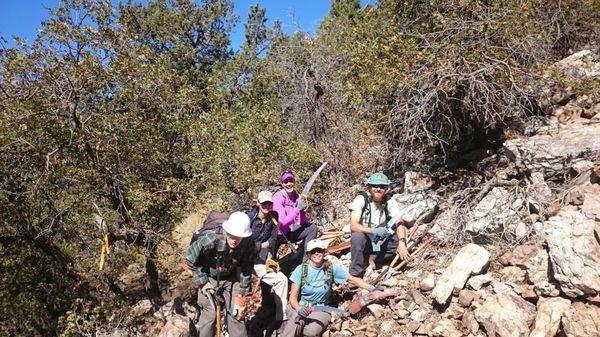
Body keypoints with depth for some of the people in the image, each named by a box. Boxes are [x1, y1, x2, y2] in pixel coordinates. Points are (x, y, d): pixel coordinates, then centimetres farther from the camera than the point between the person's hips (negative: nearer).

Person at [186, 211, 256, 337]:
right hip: (209, 277, -2)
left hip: (231, 278, 2)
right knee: (209, 316, -4)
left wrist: (241, 295, -8)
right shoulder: (209, 239, -34)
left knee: (236, 313, 4)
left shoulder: (248, 244, -25)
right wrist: (202, 282, -14)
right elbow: (191, 259, -17)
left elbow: (246, 270, -11)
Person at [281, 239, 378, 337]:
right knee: (297, 322, -35)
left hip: (321, 310, 1)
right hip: (300, 306, -1)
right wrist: (298, 308, -28)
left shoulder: (332, 268, -5)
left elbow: (353, 280, 2)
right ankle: (290, 326, -8)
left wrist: (372, 288, -11)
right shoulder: (301, 269, -8)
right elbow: (293, 297, -7)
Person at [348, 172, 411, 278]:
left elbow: (399, 223, -19)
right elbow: (353, 226, -26)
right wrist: (373, 231, -41)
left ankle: (377, 260, 1)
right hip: (364, 239, -4)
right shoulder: (361, 199, -17)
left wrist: (402, 243, -37)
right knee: (357, 237, -34)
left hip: (382, 241, 4)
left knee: (399, 240, -18)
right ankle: (355, 274, -19)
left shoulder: (390, 201, -9)